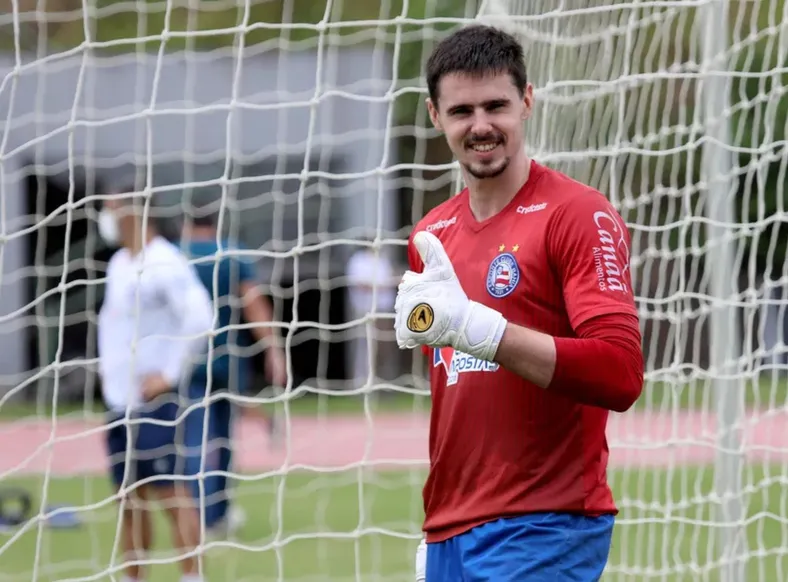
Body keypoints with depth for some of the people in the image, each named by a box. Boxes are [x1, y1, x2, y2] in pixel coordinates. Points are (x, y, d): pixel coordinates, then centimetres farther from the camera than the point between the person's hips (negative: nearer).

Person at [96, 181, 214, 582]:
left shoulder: (164, 264, -13)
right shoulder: (119, 264, 15)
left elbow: (200, 320, -19)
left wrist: (169, 373, -19)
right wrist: (107, 365, 17)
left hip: (153, 397, -8)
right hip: (119, 398, 8)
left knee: (168, 489, -10)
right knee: (129, 496, 11)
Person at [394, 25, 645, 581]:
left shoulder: (578, 215, -7)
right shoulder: (431, 234, 14)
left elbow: (620, 374, -18)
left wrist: (474, 326, -26)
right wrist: (435, 531, 16)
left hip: (542, 535, -6)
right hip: (449, 534, 6)